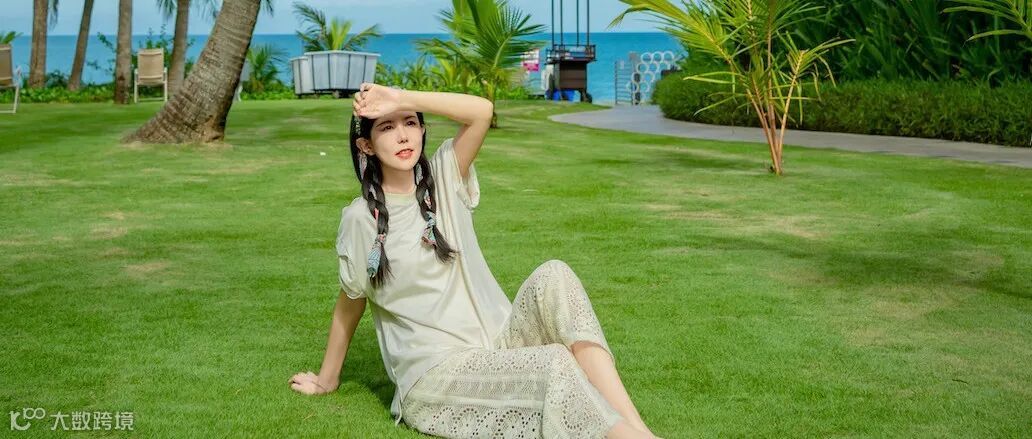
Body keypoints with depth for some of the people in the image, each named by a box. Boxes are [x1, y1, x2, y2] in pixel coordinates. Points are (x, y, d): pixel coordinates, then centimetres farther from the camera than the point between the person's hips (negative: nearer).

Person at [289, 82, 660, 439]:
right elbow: (349, 304, 9)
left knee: (553, 276, -26)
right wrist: (327, 380, 18)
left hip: (499, 342, 4)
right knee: (555, 363, -31)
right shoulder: (360, 217, -3)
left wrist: (402, 99, -15)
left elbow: (482, 111, -11)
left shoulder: (442, 179, 6)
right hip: (434, 373, -4)